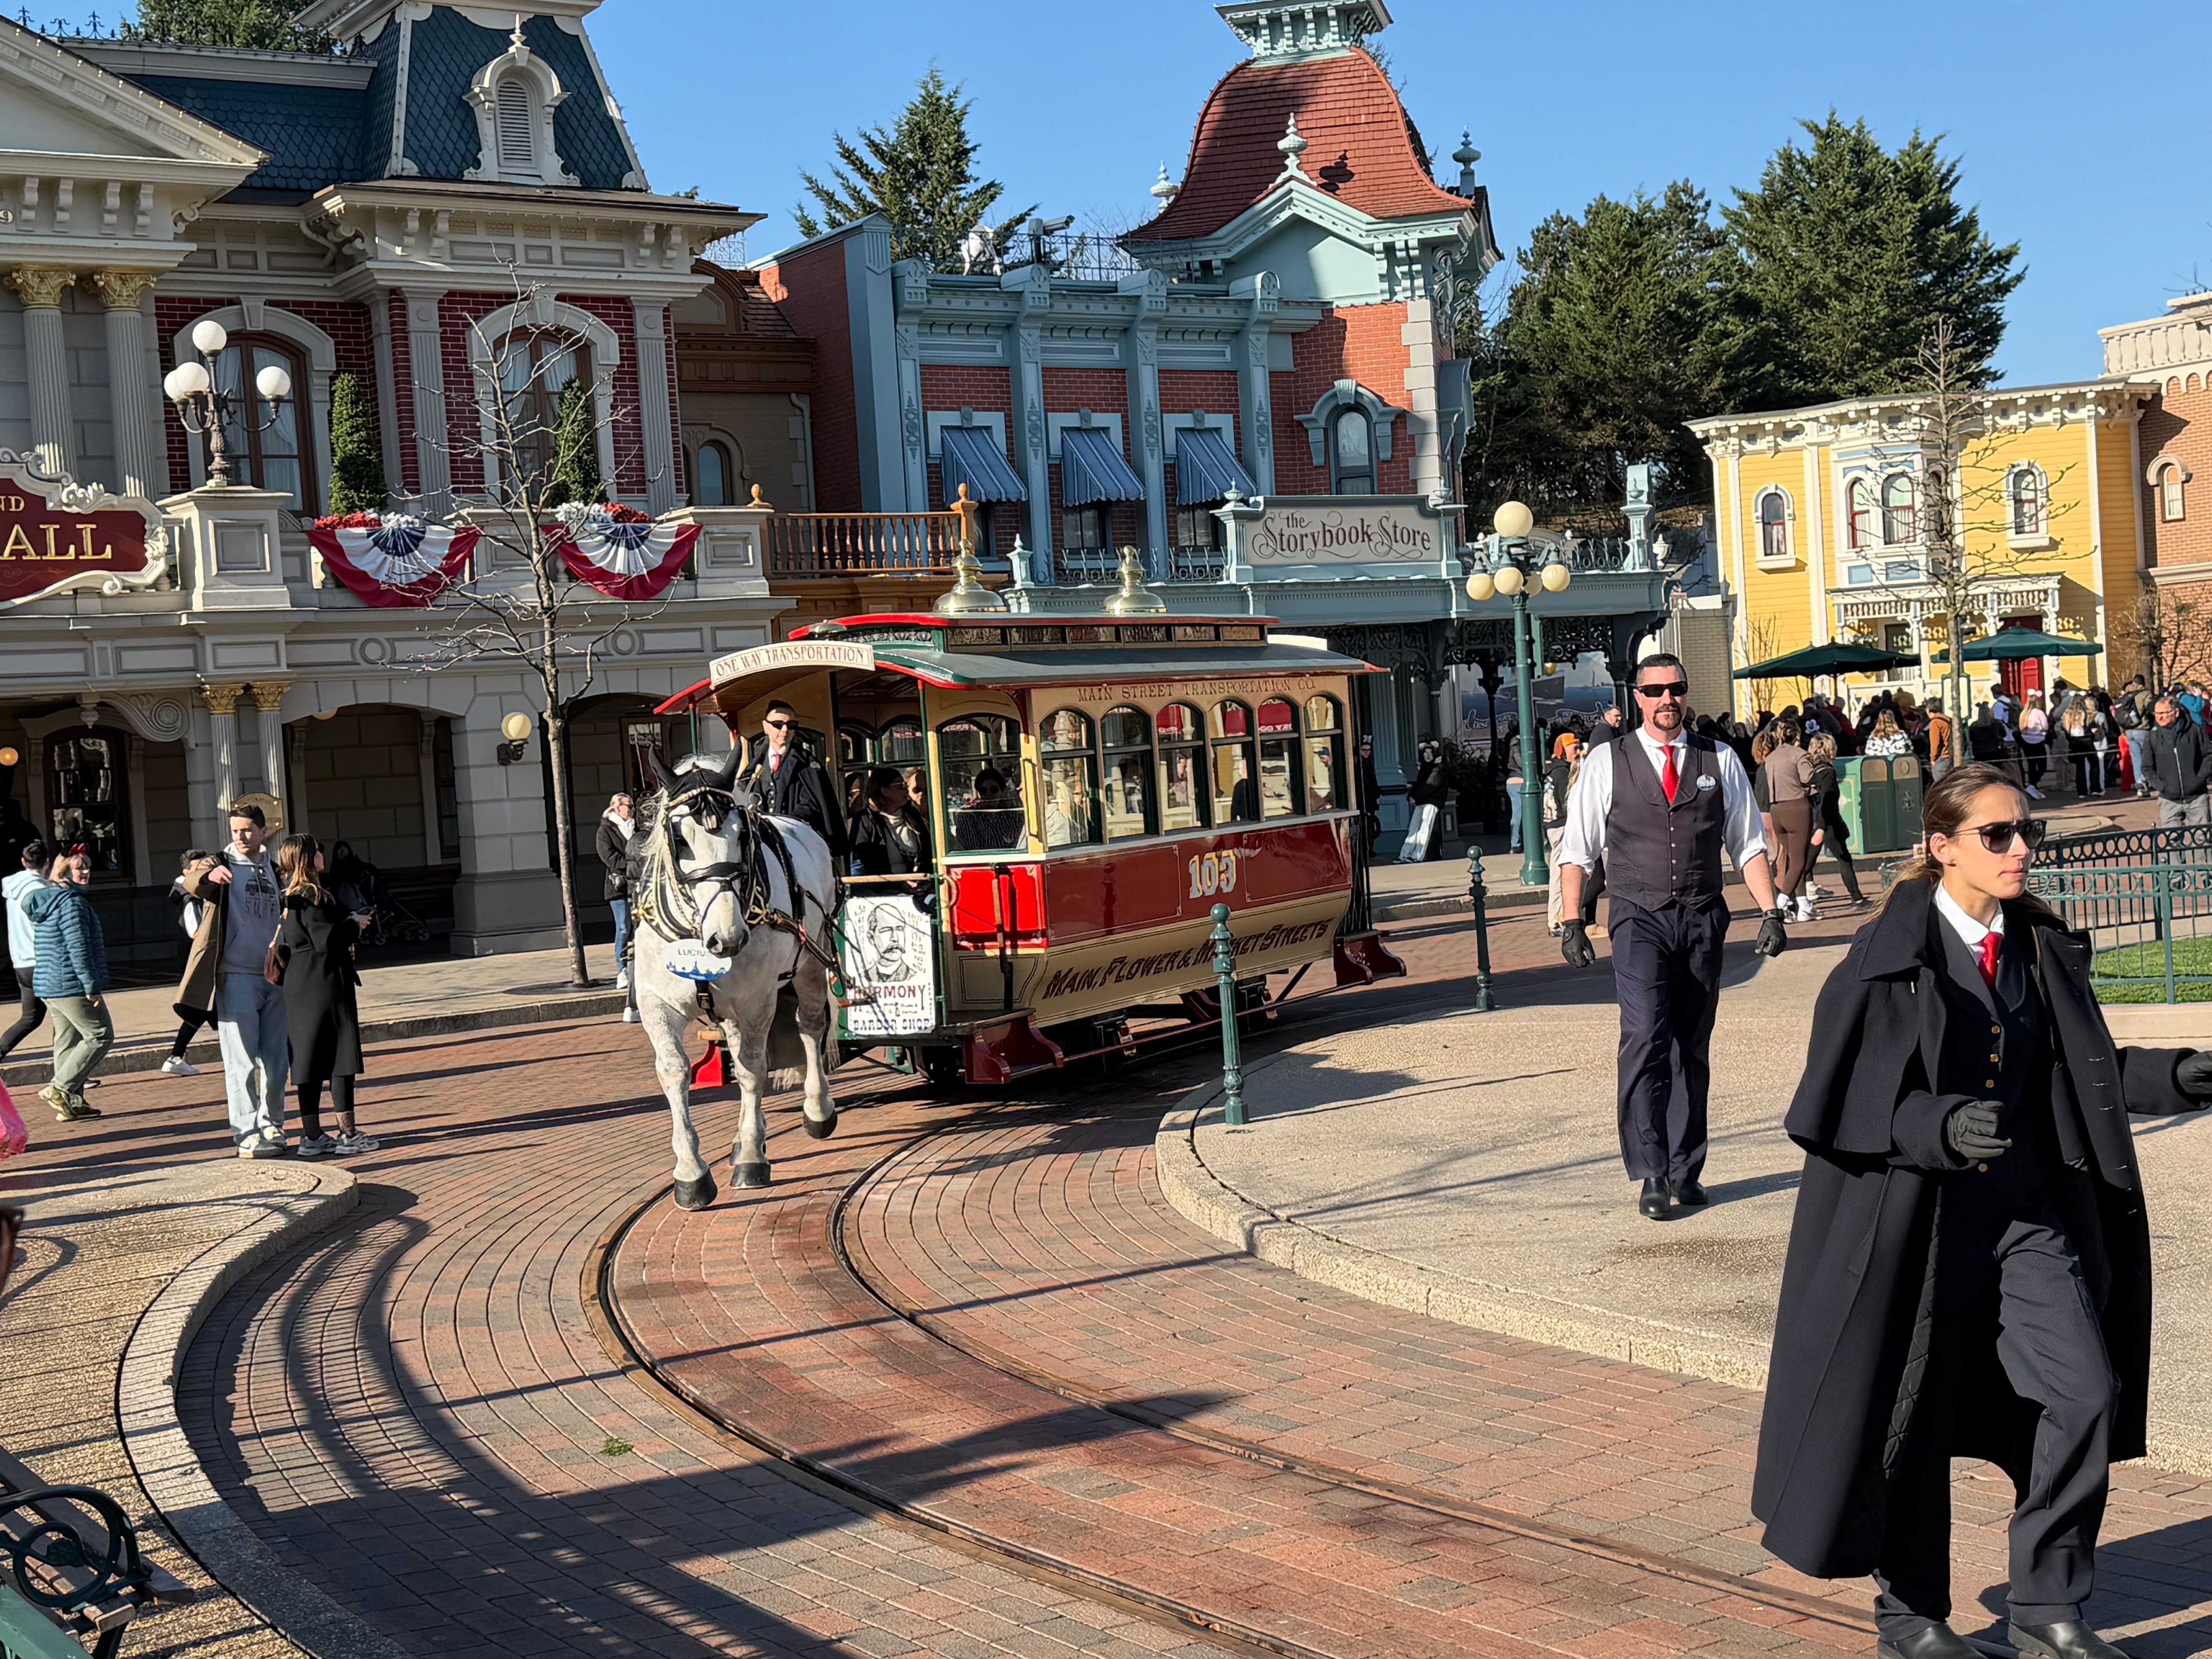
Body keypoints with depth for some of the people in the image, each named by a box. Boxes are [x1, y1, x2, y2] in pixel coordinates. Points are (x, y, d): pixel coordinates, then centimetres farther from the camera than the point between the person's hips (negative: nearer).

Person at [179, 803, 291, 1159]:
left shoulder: (274, 868, 15)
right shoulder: (223, 866, 0)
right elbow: (192, 882, -23)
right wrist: (208, 875, -45)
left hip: (274, 976, 5)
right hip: (237, 976, -5)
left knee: (275, 1060, 9)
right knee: (242, 1062, -6)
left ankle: (271, 1125, 20)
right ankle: (247, 1134, -5)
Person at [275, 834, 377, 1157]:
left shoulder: (292, 897, 14)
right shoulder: (312, 897, -15)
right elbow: (327, 940, -22)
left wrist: (351, 920, 14)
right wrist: (355, 926, -5)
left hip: (301, 986, 9)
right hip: (326, 984, -9)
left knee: (311, 1062, 9)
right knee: (341, 1058, -4)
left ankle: (312, 1136, 11)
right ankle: (348, 1133, -2)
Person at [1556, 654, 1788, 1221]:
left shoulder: (1719, 762, 9)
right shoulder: (1606, 764, 3)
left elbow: (1748, 844, 11)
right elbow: (1577, 850, 5)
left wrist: (1771, 912, 2)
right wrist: (1571, 922, -2)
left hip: (1703, 919, 3)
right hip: (1639, 918, -3)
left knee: (1693, 1049, 8)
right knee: (1646, 1040, -16)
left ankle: (1685, 1170, 17)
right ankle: (1650, 1175, -13)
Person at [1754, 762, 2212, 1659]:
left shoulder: (2042, 949, 7)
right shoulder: (1888, 957, -11)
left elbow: (2075, 1074, 13)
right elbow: (1840, 1099, -14)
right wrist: (1941, 1126, -29)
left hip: (2029, 1214, 5)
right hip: (1922, 1219, -5)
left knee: (2089, 1392, -6)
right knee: (1916, 1418, 7)